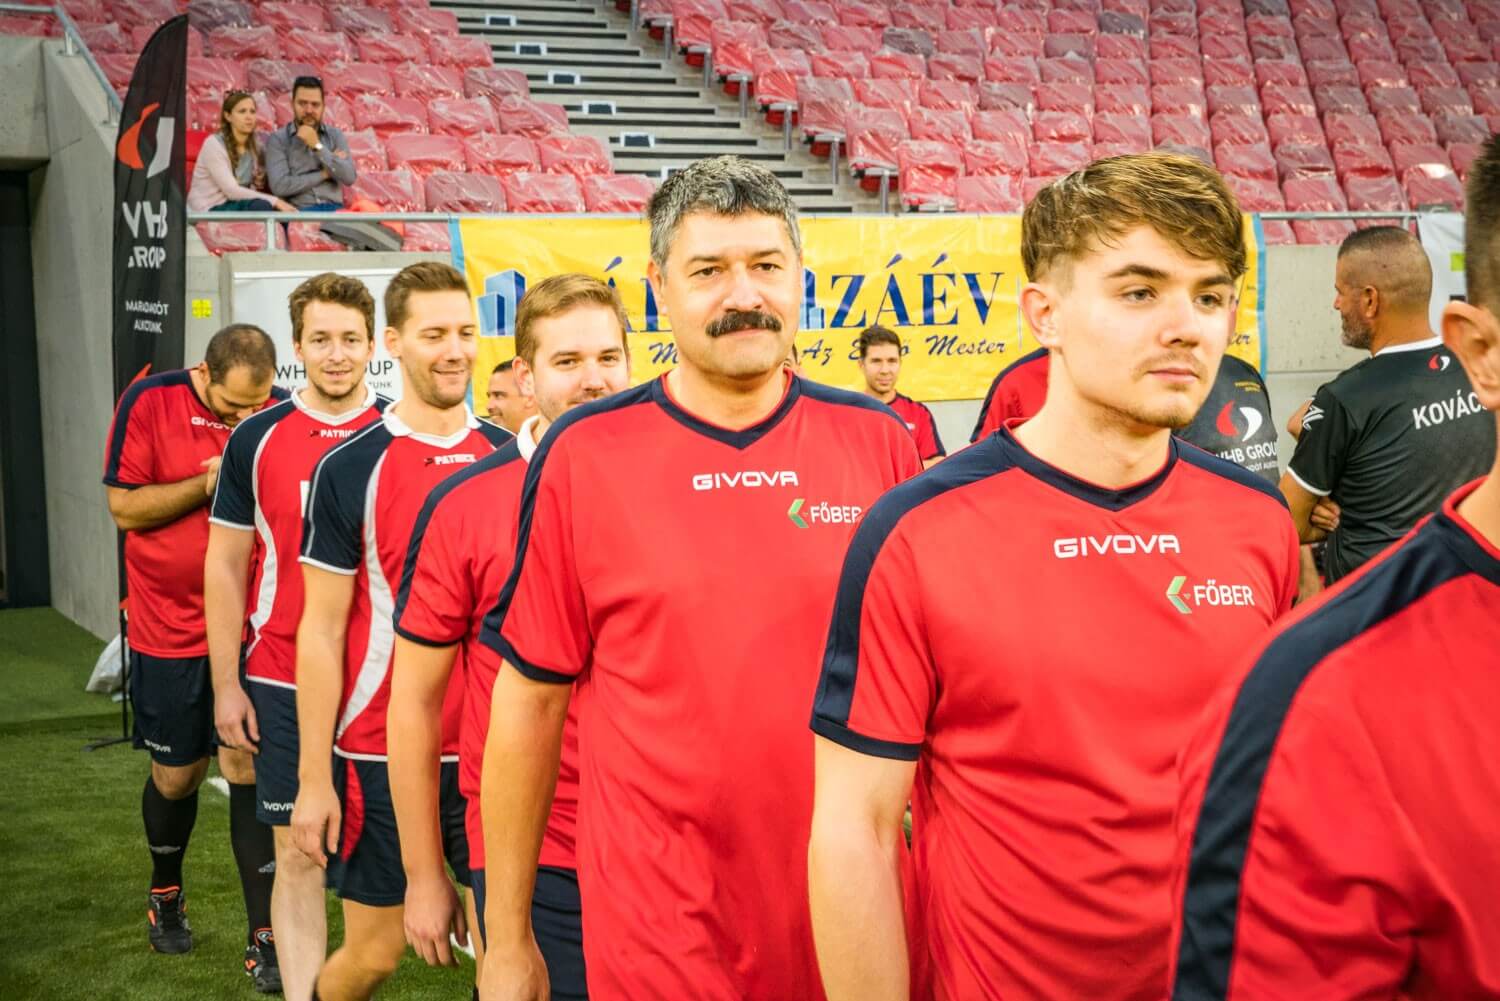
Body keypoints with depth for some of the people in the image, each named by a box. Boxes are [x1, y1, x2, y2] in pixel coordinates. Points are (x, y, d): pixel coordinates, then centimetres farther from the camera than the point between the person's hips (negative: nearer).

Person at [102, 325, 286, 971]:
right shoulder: (149, 402, -8)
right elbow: (124, 507, -9)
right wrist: (208, 484, -20)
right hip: (169, 629, 0)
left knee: (247, 769, -2)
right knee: (177, 774, 12)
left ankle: (264, 935, 4)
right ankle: (165, 893, 40)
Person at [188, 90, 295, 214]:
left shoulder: (255, 145, 10)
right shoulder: (214, 144, -11)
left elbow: (256, 185, 10)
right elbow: (231, 190, -20)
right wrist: (274, 201, -25)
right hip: (209, 210, -6)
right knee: (261, 206, -32)